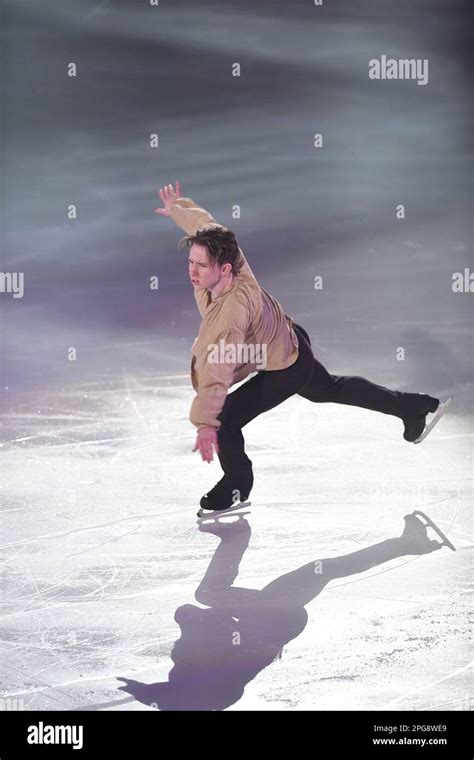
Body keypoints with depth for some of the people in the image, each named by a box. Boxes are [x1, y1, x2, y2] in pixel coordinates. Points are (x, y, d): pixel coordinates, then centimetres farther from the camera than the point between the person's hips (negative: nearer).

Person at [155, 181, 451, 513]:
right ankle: (418, 407, 48)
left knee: (224, 420, -11)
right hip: (291, 342, 9)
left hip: (284, 371, -9)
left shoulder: (230, 310, -42)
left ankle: (237, 485, 19)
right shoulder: (226, 257, -20)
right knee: (333, 388, 31)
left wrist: (205, 423, -51)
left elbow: (216, 369, -48)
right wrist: (178, 208, 17)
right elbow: (206, 224, 0)